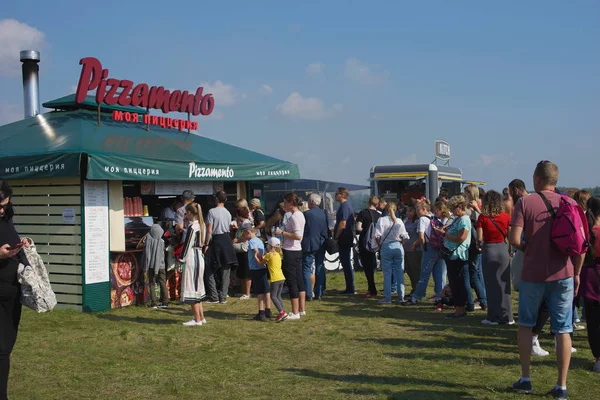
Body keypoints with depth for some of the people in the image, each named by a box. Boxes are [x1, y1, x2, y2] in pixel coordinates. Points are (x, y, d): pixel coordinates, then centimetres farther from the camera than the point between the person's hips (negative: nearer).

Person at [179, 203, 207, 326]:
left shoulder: (192, 227, -15)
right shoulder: (200, 225, 12)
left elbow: (187, 245, -15)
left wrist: (182, 260, -11)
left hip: (191, 259, -10)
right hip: (199, 257, 10)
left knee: (191, 289, -3)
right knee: (197, 288, 16)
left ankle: (197, 319, 1)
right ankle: (201, 317, 21)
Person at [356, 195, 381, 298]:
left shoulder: (363, 213, -9)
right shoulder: (379, 215, 3)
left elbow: (358, 228, -16)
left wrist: (365, 230, 3)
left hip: (364, 242, -5)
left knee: (367, 267, -2)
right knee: (371, 266, 17)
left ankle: (372, 290, -5)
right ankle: (371, 288, 25)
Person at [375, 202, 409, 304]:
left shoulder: (381, 220, -6)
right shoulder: (399, 221, 1)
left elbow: (377, 235, -10)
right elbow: (404, 236, 0)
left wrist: (379, 245, 5)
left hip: (386, 247, -2)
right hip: (398, 246, 2)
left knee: (387, 273, 3)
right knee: (400, 273, 8)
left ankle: (387, 297, 3)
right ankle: (401, 297, 11)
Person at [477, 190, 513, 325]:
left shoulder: (483, 217, -8)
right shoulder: (506, 216, -3)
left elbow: (479, 238, -10)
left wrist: (479, 244, 10)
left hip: (489, 250, -2)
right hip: (503, 250, 2)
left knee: (491, 285, 6)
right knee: (504, 284, 10)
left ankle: (493, 317, 9)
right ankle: (507, 317, 14)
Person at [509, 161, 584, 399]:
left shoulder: (525, 203, -6)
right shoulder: (570, 204, 2)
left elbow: (514, 240, -13)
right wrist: (577, 273, 9)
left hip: (533, 274, -2)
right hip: (563, 274, 2)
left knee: (525, 325, 15)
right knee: (563, 330, 7)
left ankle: (525, 379, 18)